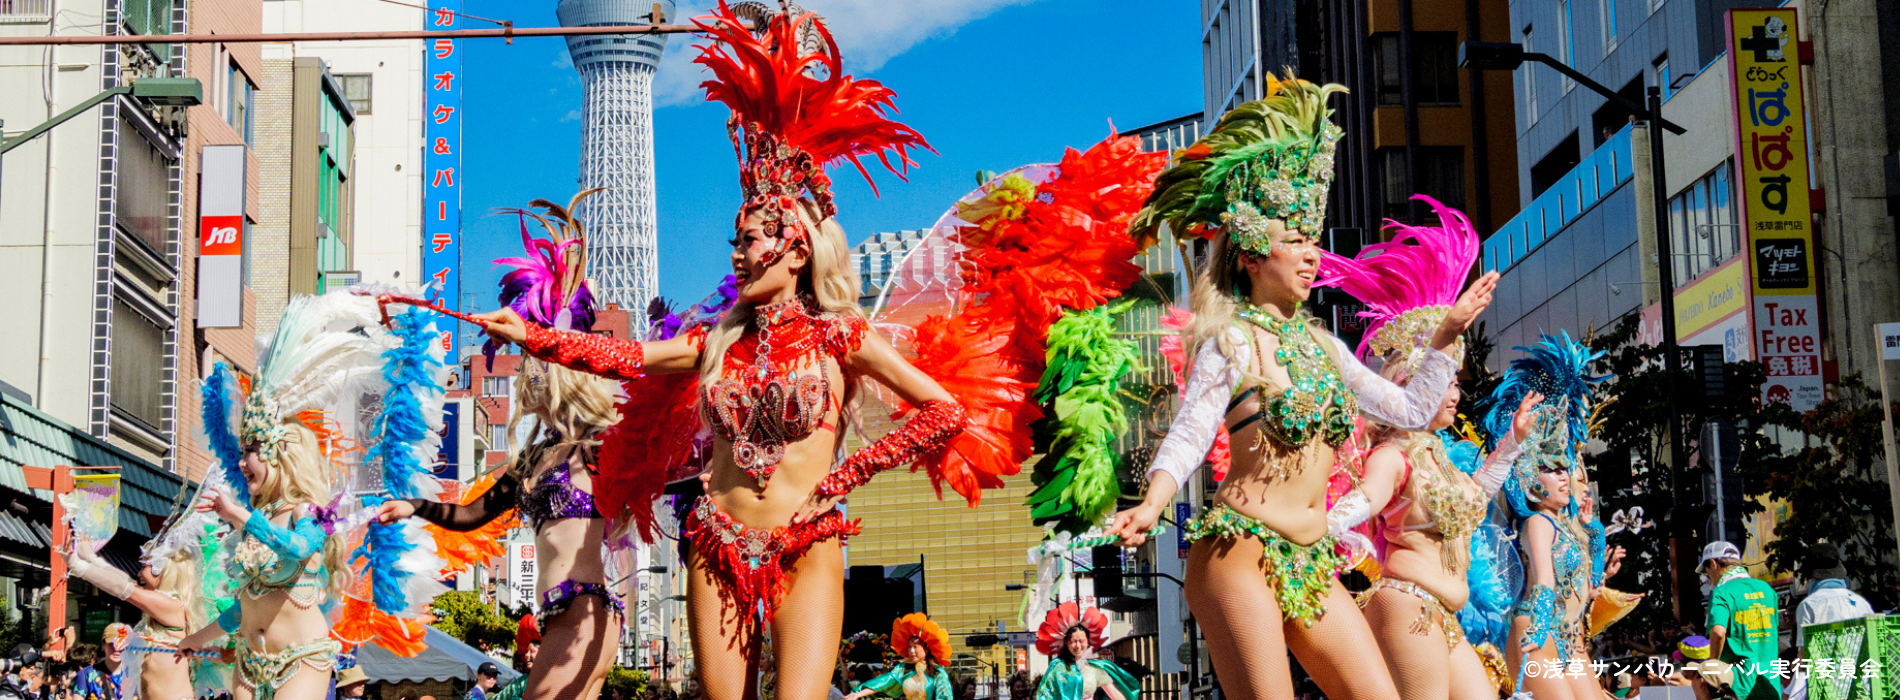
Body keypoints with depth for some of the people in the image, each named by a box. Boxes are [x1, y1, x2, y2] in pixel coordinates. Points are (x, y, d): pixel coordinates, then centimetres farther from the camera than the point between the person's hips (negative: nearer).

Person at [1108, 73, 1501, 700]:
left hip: (1311, 562, 7)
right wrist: (1151, 506, -30)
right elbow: (1189, 434, -13)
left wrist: (1447, 335, 21)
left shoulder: (1321, 343, 17)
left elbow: (1410, 410, 24)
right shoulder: (1231, 339, -2)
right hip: (1241, 550, -7)